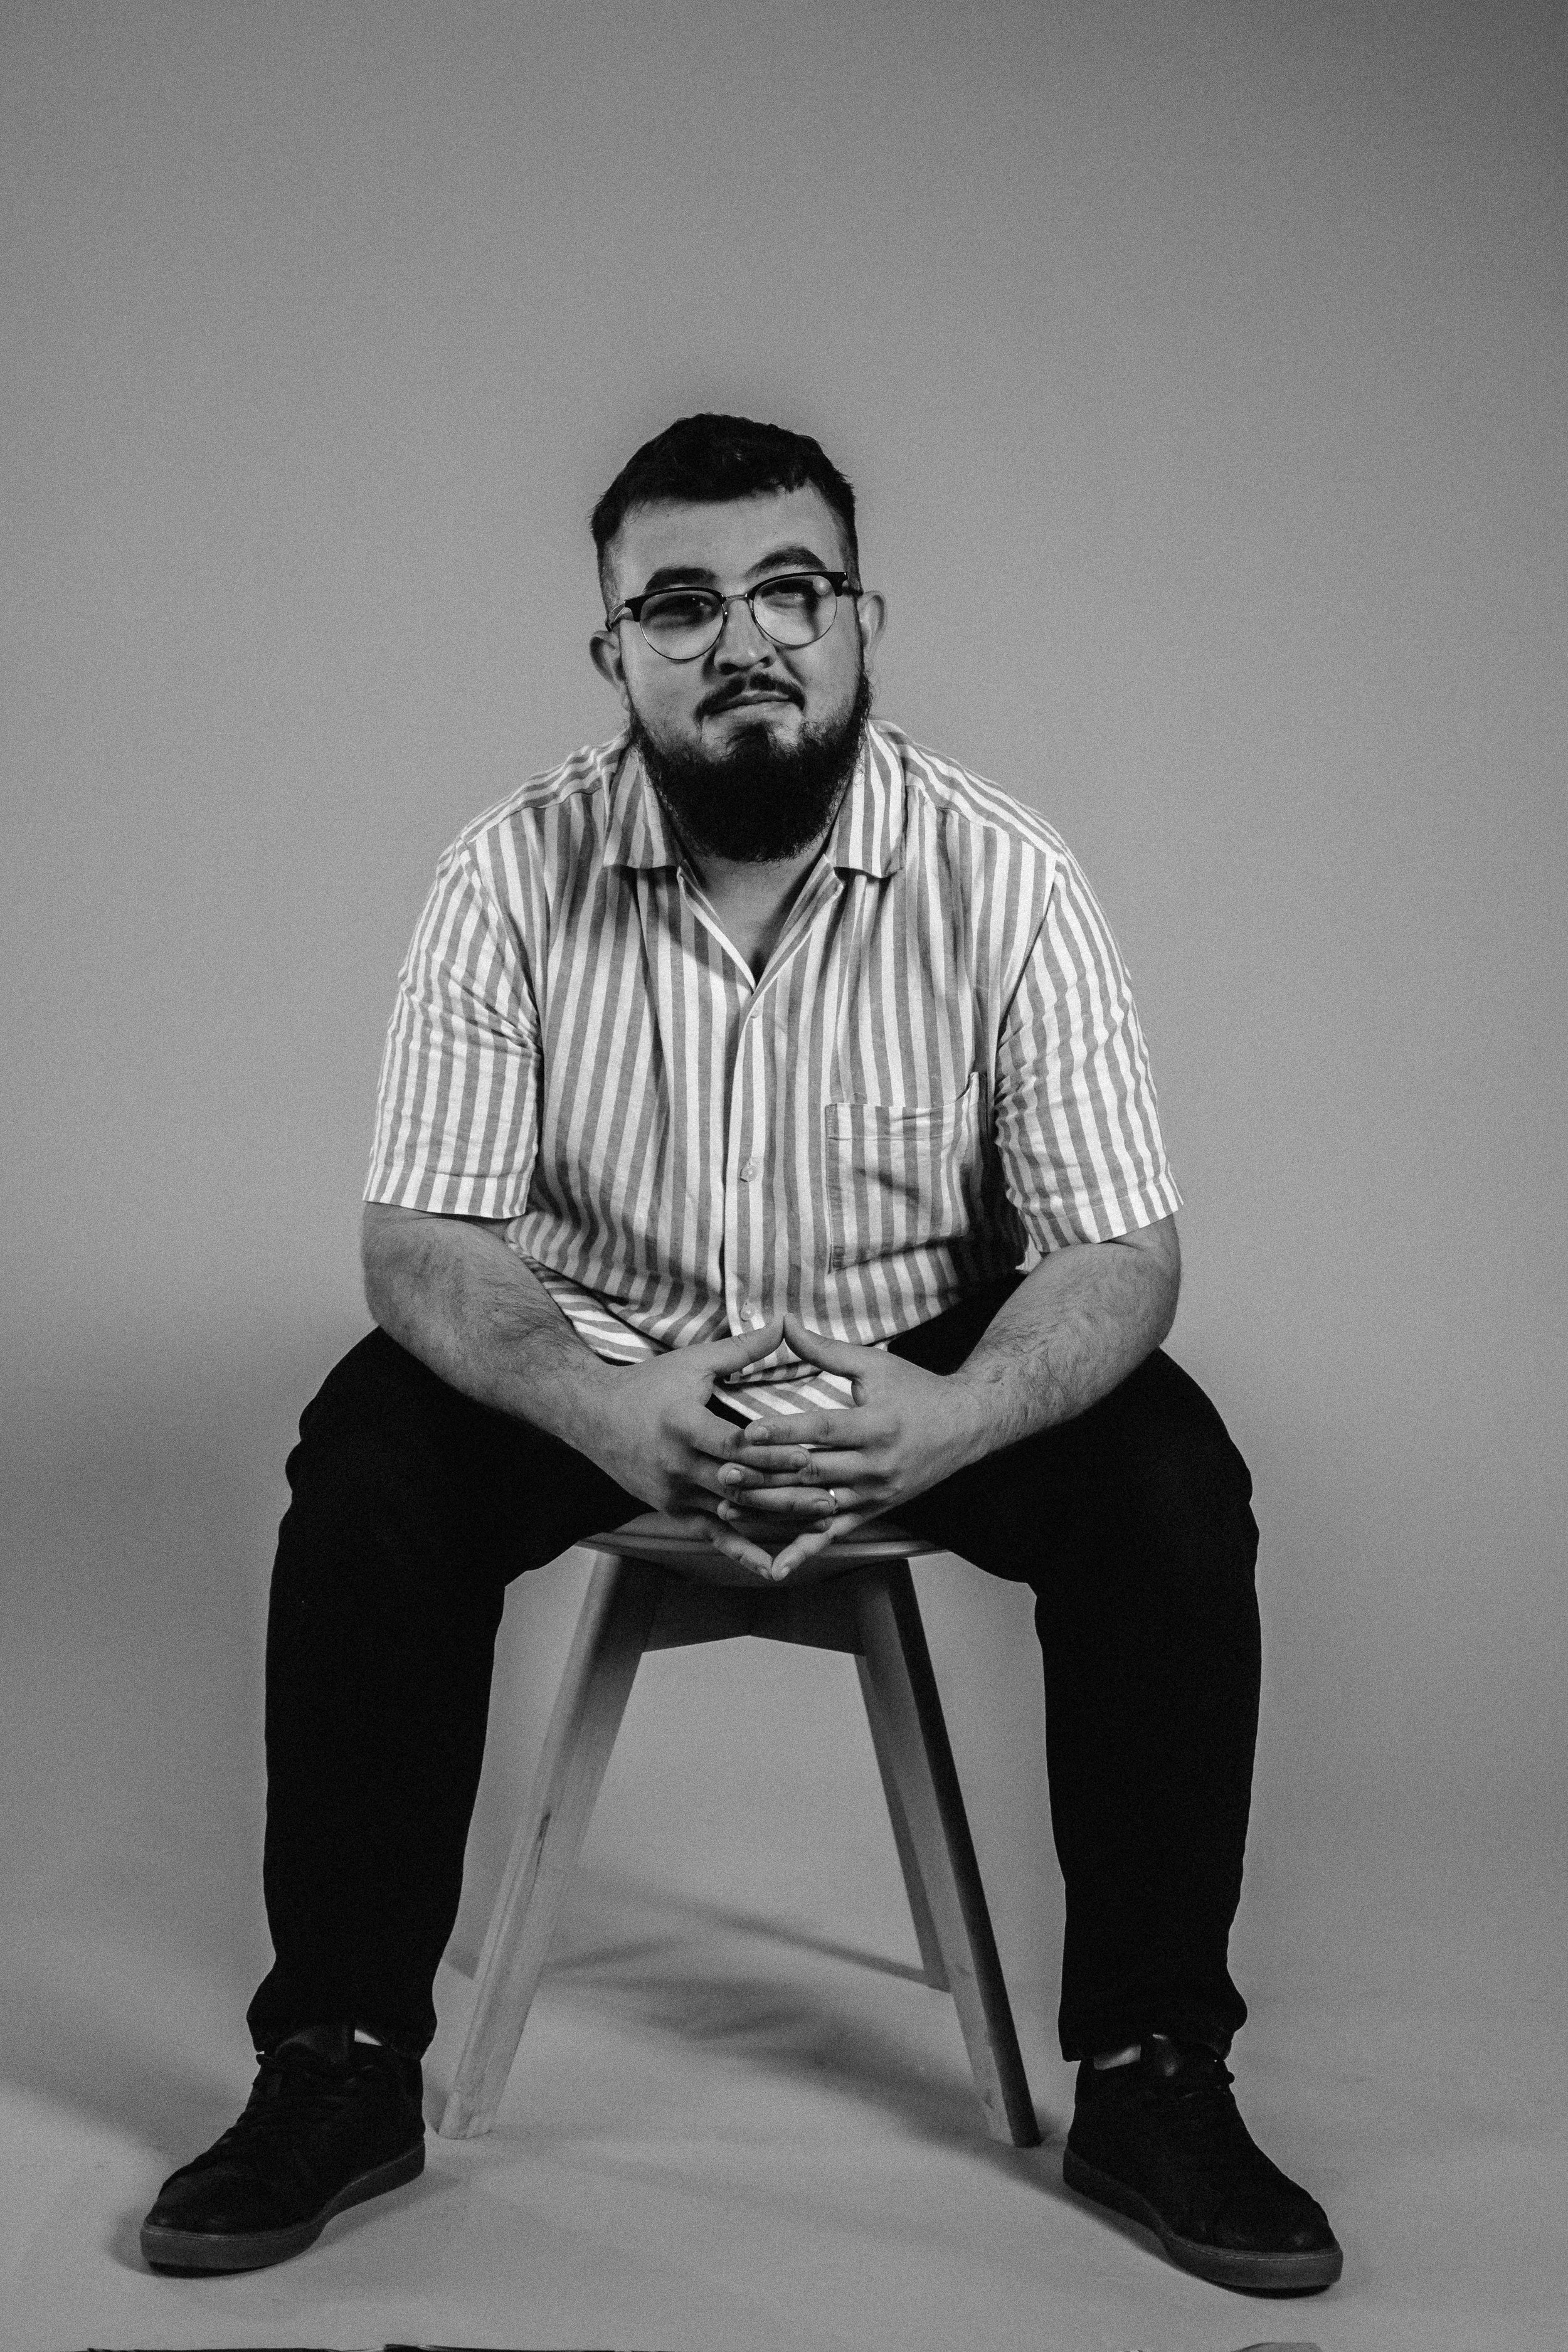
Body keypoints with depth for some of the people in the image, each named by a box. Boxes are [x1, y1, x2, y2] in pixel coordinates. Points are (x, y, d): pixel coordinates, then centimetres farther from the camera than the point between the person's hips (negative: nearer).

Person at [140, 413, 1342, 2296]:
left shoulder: (1005, 880, -16)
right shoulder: (513, 875, -14)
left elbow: (1122, 1252, -17)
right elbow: (421, 1242, -17)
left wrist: (959, 1417, -41)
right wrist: (603, 1408, -39)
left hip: (926, 1367, 0)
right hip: (599, 1354, 0)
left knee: (1169, 1489, -26)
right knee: (372, 1467, -27)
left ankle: (1150, 2079, -10)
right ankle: (342, 2066, -11)